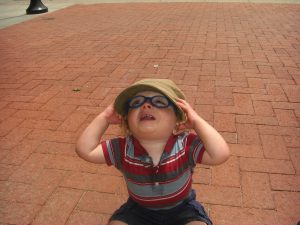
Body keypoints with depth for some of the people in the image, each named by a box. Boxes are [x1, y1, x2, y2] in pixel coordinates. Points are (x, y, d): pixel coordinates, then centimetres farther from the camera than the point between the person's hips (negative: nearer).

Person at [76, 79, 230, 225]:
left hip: (182, 210, -1)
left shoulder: (186, 145, -25)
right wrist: (104, 118, -22)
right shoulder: (123, 149, -19)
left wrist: (196, 121, -35)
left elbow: (220, 154, -36)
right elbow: (84, 150, -21)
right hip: (139, 210, 2)